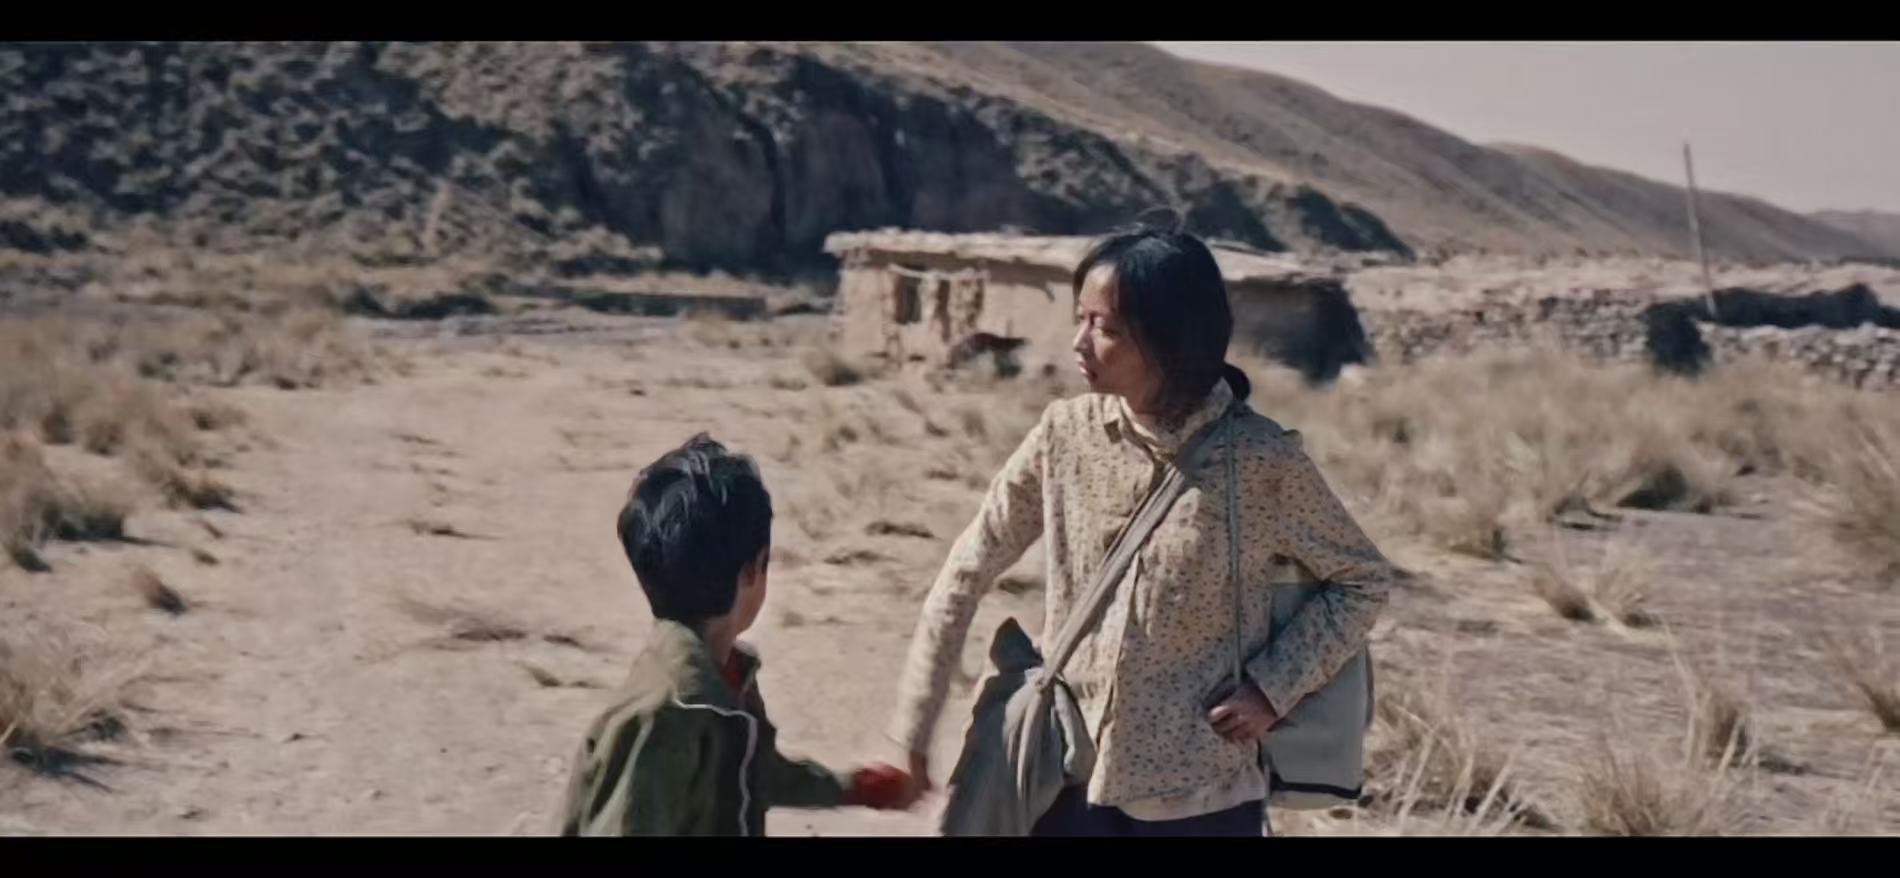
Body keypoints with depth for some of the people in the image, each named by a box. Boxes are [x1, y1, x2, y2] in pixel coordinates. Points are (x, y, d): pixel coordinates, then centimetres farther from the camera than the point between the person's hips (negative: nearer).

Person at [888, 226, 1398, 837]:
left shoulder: (1261, 462, -13)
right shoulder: (1065, 436, -4)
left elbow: (1364, 581, 0)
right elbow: (968, 572, 4)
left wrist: (1272, 687, -11)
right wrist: (912, 727, 4)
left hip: (1199, 795, -3)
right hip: (1071, 782, 3)